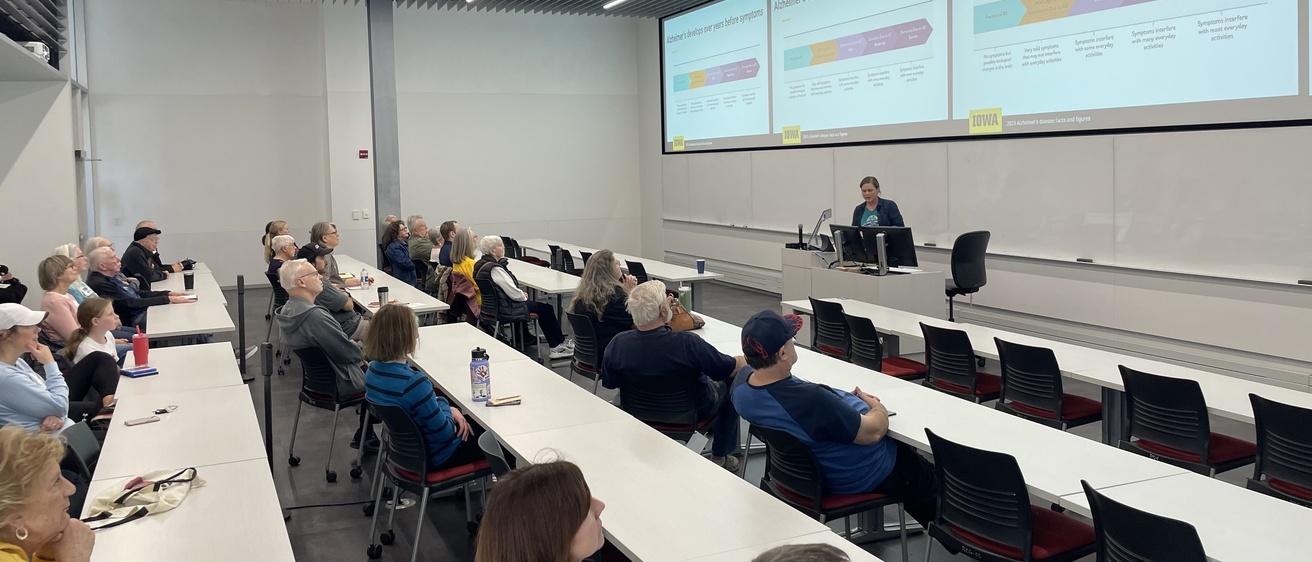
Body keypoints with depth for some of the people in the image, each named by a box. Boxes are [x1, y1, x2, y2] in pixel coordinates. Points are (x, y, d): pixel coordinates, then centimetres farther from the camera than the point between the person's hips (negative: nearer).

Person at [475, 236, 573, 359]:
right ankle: (558, 344, 18)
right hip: (505, 311, -10)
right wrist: (523, 295, -2)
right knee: (546, 309, 3)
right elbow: (514, 294, -24)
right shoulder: (495, 269, -27)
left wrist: (521, 293, 6)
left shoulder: (480, 265, 3)